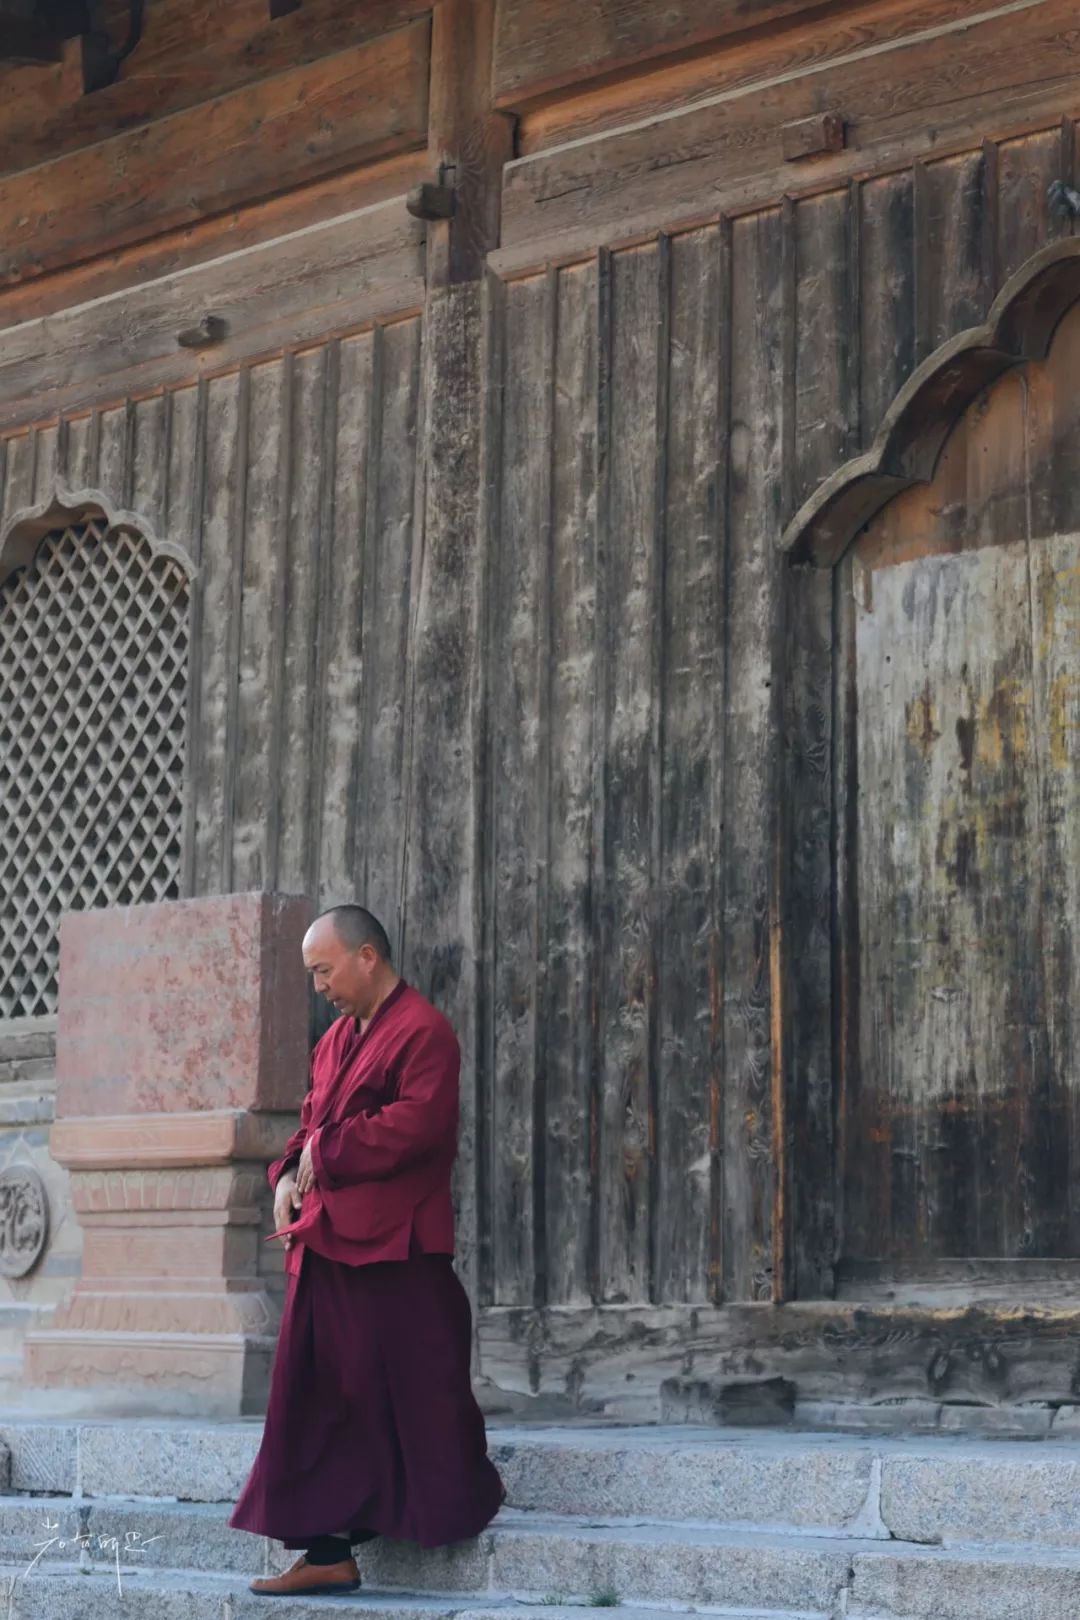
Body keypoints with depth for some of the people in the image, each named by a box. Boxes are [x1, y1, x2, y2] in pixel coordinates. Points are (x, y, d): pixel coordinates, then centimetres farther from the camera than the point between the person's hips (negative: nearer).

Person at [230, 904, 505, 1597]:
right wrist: (290, 1174, 3)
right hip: (325, 1246, 9)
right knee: (322, 1397, 7)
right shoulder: (337, 1038, 18)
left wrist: (326, 1152, -14)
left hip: (395, 1252, -9)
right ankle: (329, 1551, 11)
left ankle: (459, 1508, 14)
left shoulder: (422, 1031, -10)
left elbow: (418, 1123, -21)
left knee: (414, 1395, -2)